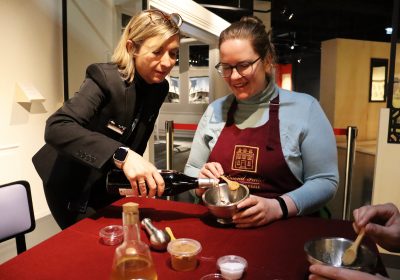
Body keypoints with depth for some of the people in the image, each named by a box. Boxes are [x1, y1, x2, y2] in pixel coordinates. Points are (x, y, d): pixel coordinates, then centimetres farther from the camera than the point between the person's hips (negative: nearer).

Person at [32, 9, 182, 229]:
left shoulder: (159, 88, -7)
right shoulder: (105, 79, -27)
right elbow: (56, 128, -41)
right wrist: (121, 155, -52)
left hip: (108, 185, 6)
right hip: (72, 184, -6)